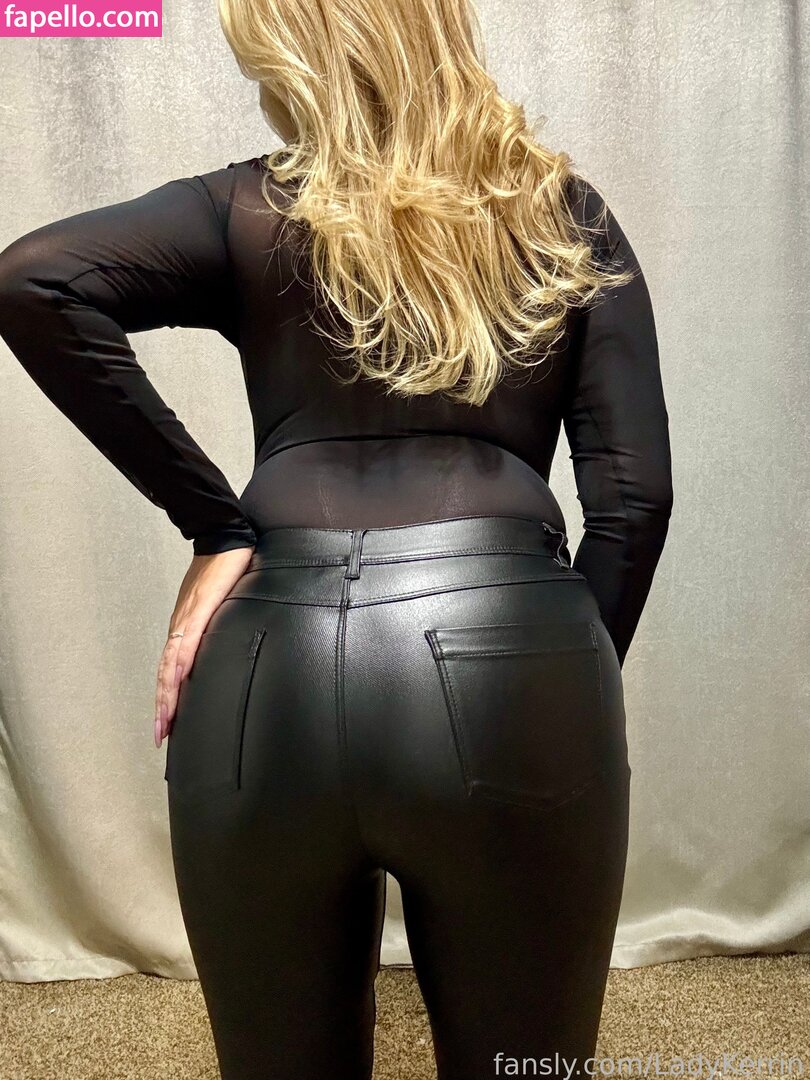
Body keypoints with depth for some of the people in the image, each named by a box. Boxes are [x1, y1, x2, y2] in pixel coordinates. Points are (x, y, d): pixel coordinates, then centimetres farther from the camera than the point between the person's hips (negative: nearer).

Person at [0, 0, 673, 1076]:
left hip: (274, 673, 1)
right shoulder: (567, 212, 15)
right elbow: (632, 496, 6)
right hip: (512, 663, 1)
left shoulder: (246, 212, 12)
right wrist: (572, 681, 14)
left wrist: (211, 526, -2)